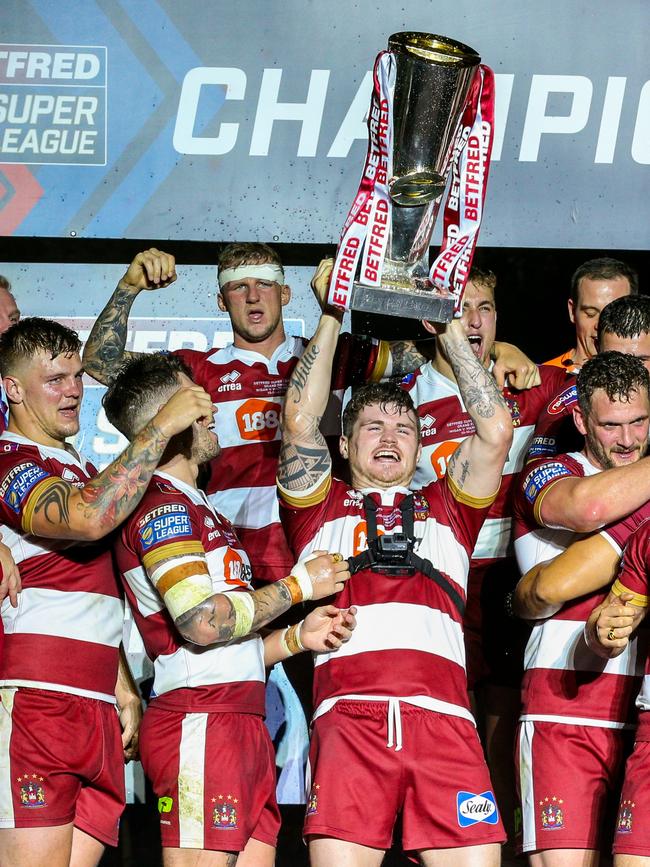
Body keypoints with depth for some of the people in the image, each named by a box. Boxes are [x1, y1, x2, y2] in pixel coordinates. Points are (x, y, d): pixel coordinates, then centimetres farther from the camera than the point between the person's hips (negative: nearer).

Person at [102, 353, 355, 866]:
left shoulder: (196, 509, 26)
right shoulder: (162, 505, -5)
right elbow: (202, 621, -18)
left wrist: (298, 638, 9)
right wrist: (298, 586, -6)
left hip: (243, 722, 10)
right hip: (200, 722, -10)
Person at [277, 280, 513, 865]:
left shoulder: (447, 508, 29)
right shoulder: (321, 506, 25)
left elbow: (496, 431, 18)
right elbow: (300, 421, 12)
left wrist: (450, 329, 21)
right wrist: (332, 318, 16)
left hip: (445, 722, 2)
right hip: (348, 718, -1)